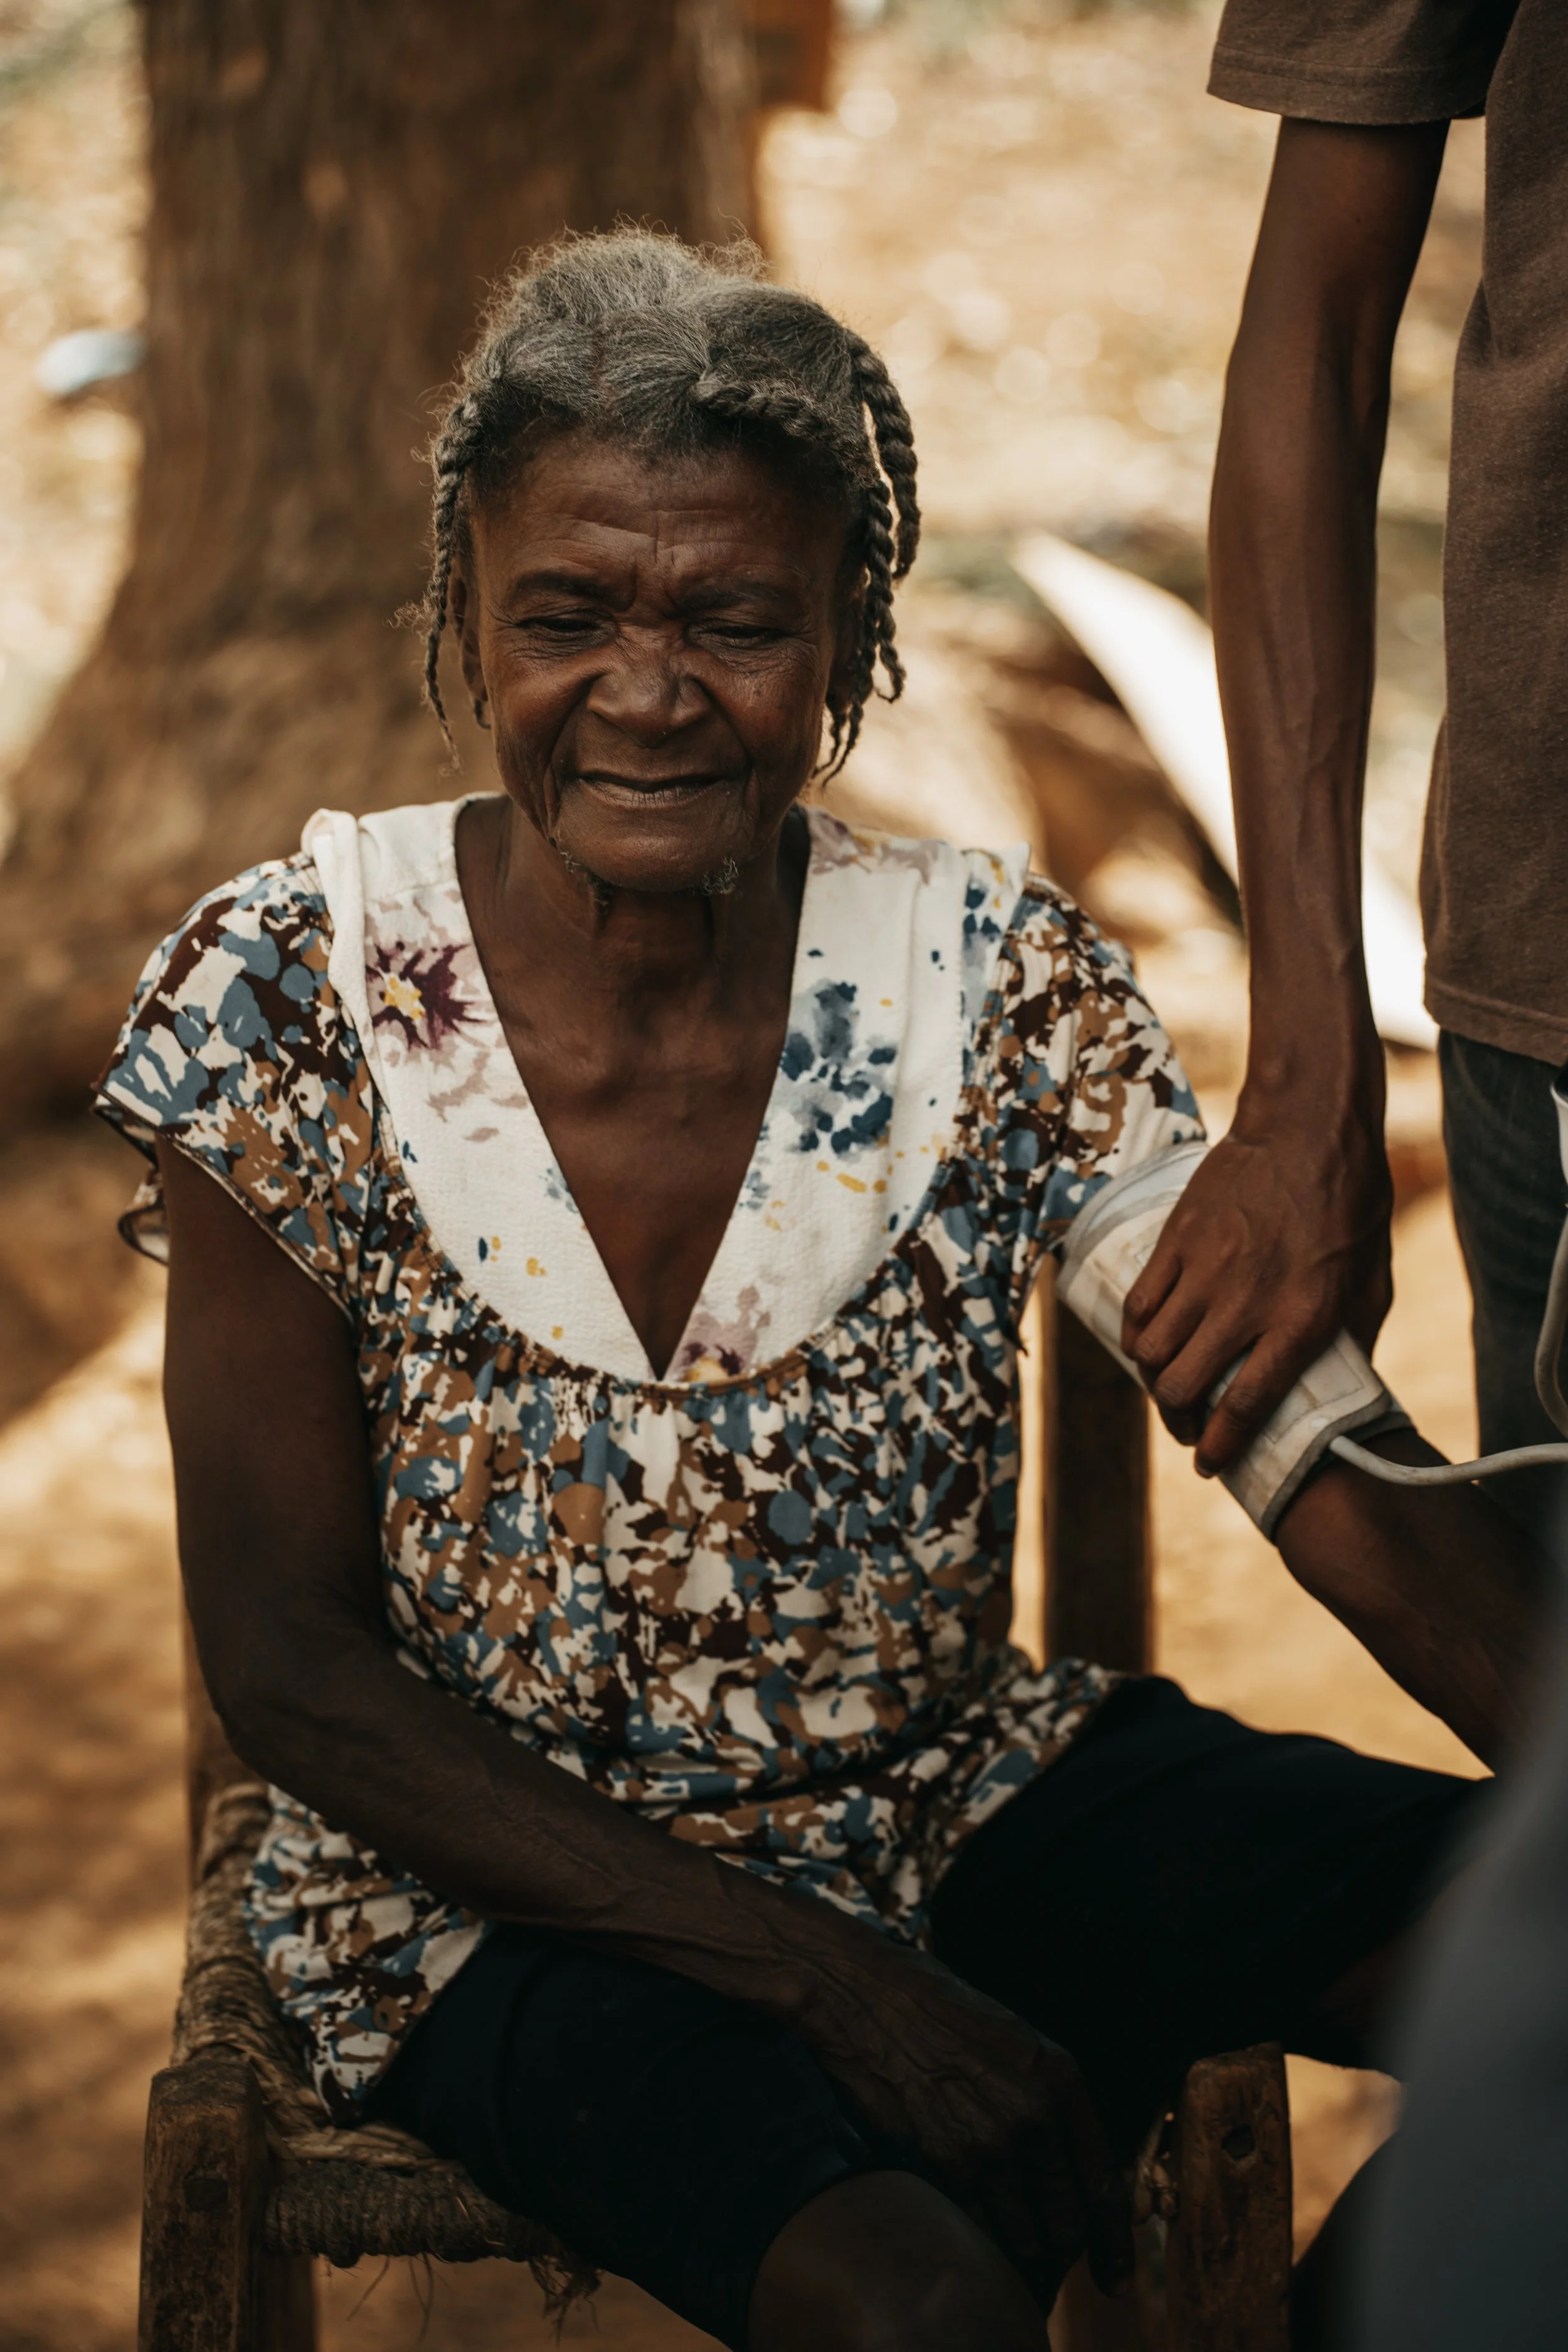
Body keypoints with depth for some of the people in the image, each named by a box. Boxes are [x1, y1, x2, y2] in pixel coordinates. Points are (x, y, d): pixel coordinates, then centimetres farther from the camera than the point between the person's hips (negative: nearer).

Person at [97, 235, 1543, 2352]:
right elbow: (291, 1667, -12)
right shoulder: (289, 1005, -13)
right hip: (500, 1883, -3)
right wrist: (828, 1980, -20)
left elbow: (1331, 1464, -13)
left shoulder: (1002, 983, -7)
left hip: (957, 1798, 4)